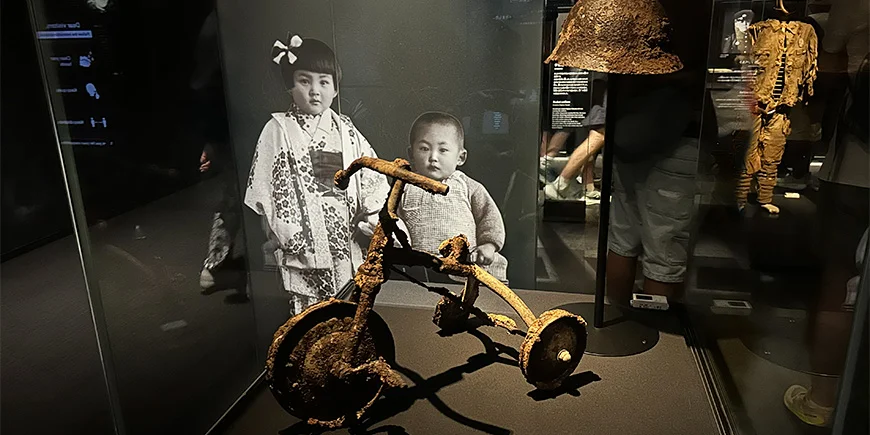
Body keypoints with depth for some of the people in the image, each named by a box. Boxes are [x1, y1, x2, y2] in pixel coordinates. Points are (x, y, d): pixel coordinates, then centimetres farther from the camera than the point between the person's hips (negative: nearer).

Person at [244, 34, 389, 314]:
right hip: (304, 248, -4)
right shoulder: (279, 130, -3)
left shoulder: (345, 130, 8)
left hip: (346, 243, 4)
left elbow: (372, 175, 6)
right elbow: (269, 189, -6)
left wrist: (373, 215, -9)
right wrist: (291, 238, -11)